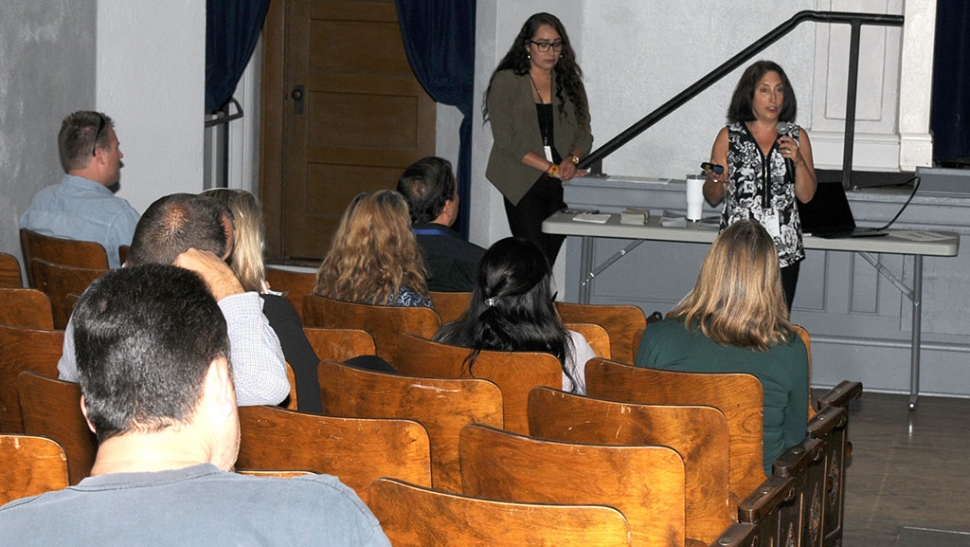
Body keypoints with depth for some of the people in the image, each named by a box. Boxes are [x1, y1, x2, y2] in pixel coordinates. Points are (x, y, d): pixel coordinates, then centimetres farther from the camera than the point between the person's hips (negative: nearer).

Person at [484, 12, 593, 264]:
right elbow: (506, 141, -8)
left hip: (563, 186, 4)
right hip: (524, 184, -4)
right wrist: (553, 169, -14)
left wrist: (572, 160, -10)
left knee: (550, 260, 0)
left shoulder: (570, 82, 14)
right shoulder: (506, 81, 0)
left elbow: (584, 134, 13)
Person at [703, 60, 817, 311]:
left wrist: (798, 161, -9)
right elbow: (713, 198, 7)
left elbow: (806, 195, 7)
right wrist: (715, 180, -14)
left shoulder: (797, 136, 9)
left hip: (784, 251, 2)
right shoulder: (729, 136, 4)